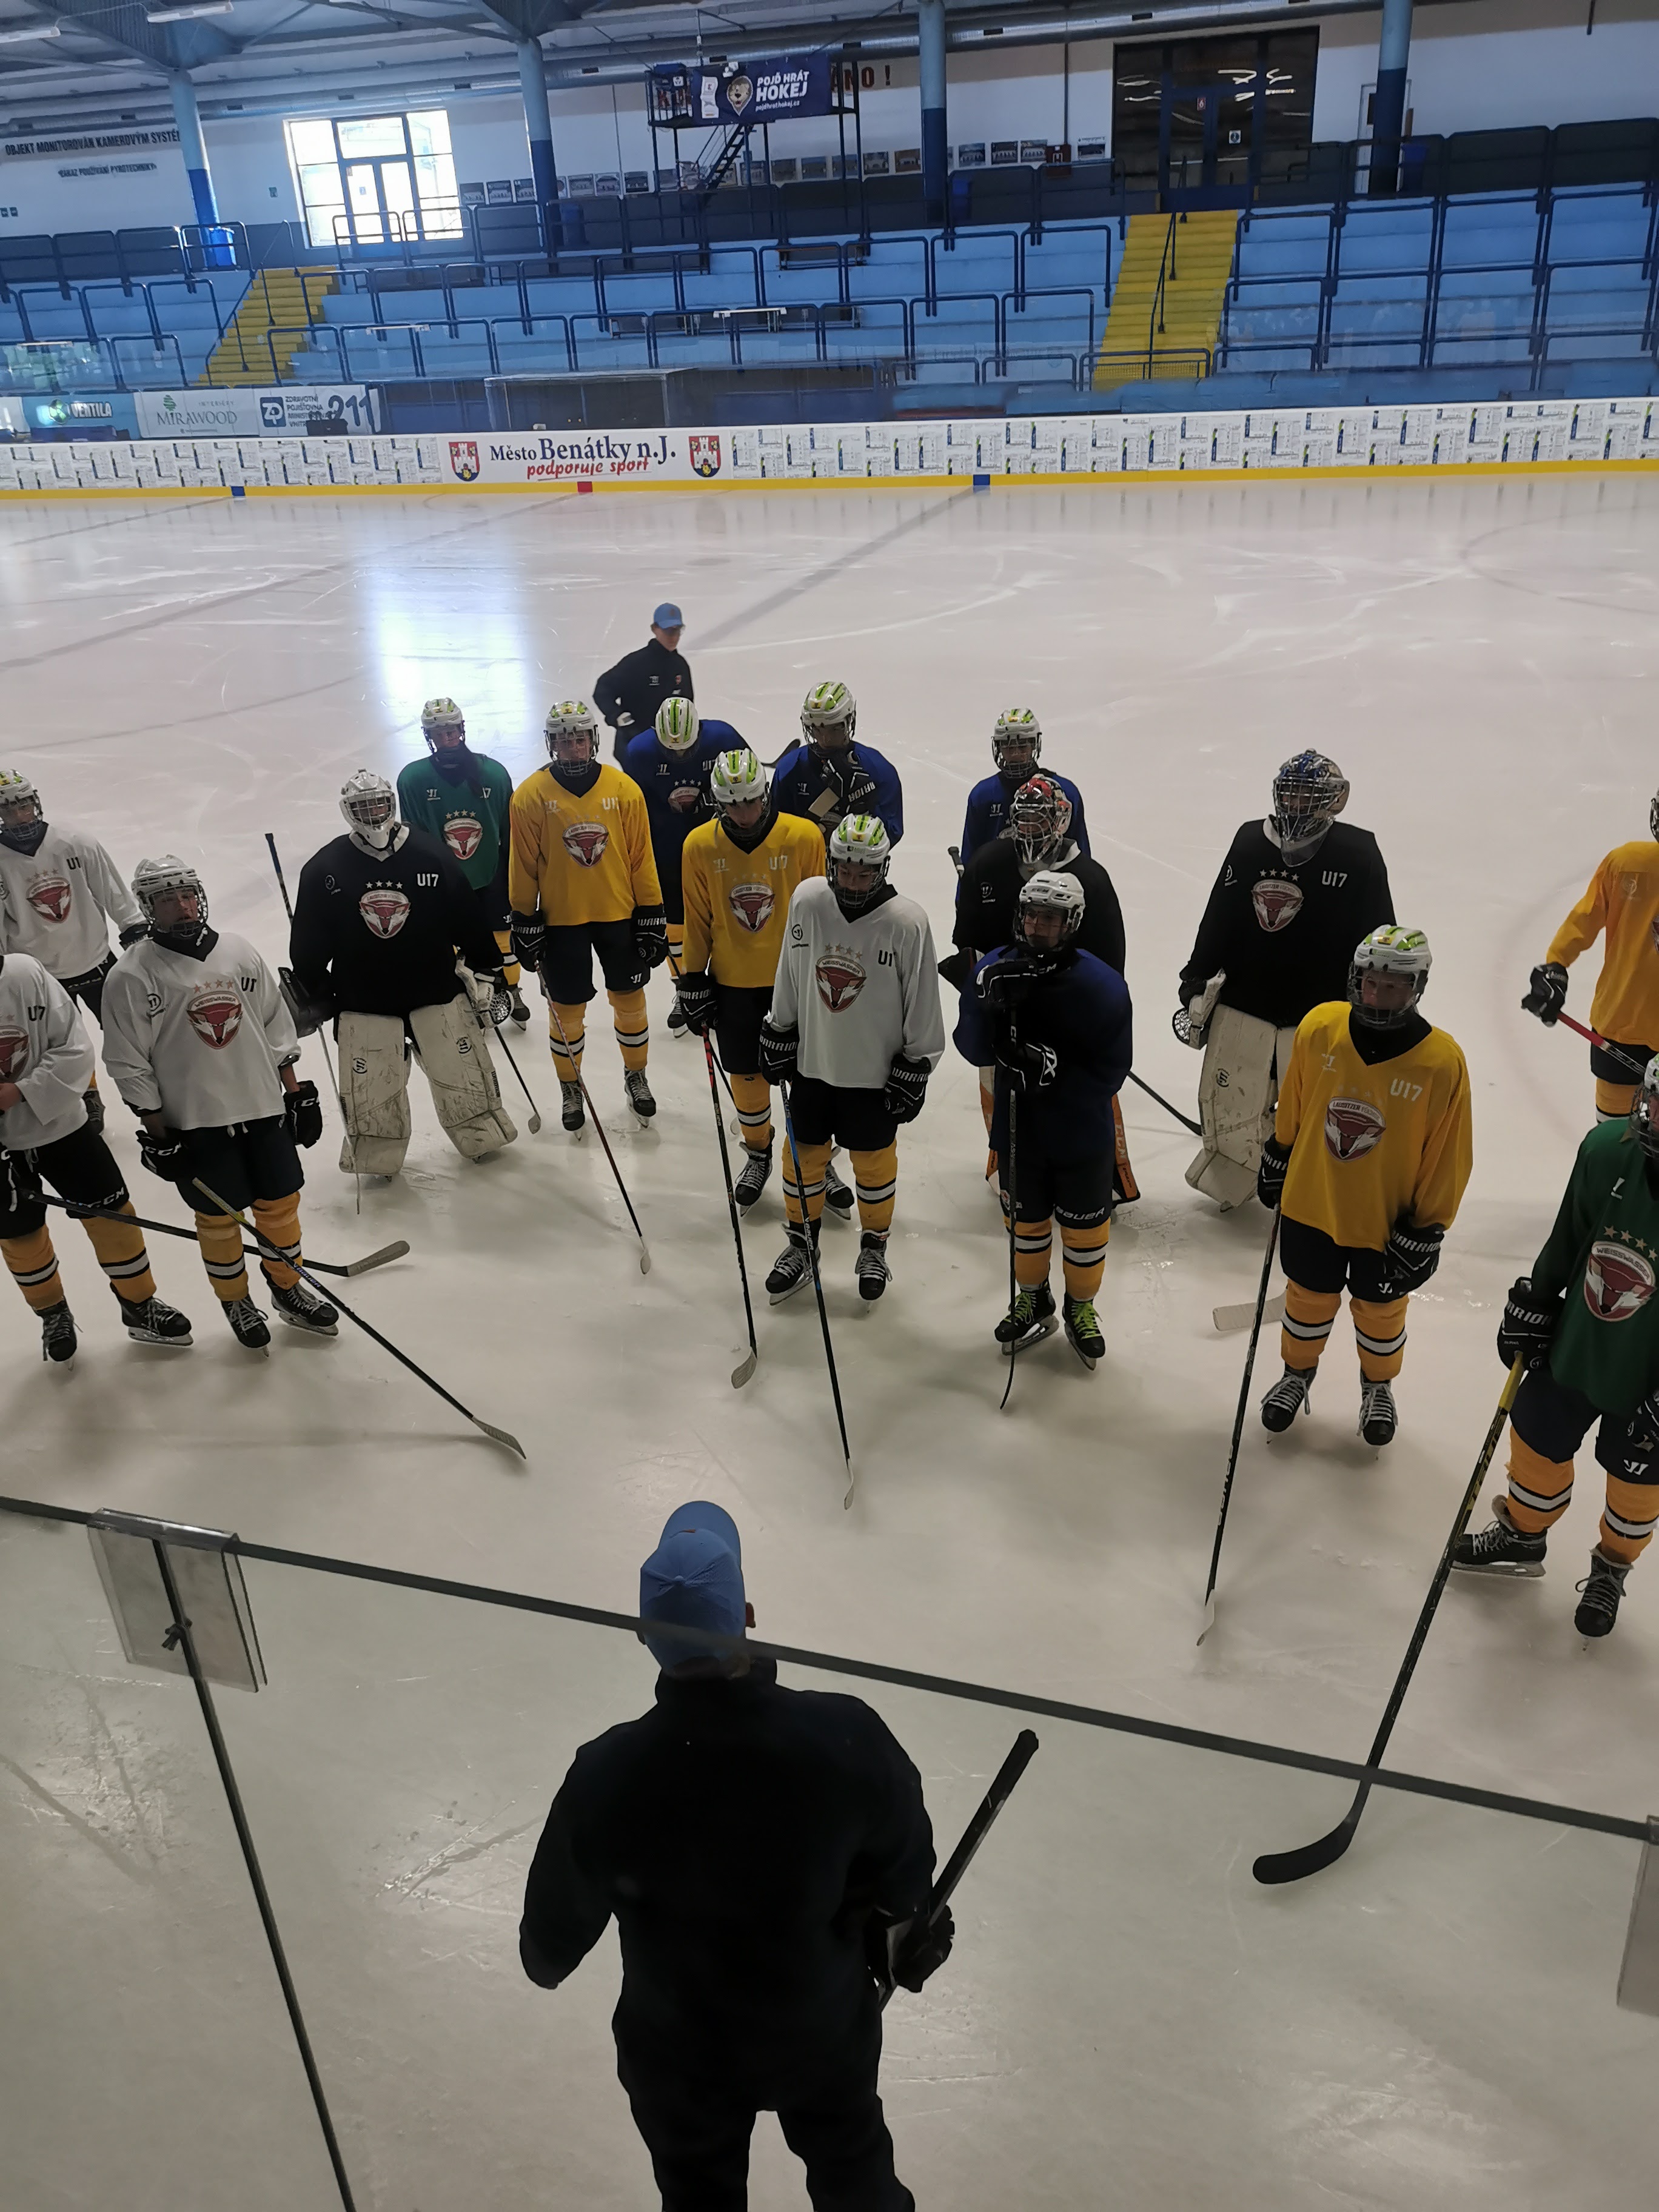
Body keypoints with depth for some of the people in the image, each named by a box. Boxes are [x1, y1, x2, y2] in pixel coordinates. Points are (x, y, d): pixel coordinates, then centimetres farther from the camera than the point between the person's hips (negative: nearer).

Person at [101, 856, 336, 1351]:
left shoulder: (238, 951, 2)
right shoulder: (132, 976, -10)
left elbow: (276, 1026, 9)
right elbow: (128, 1064, -8)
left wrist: (297, 1092, 8)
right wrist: (157, 1133, -9)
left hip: (263, 1106, 4)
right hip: (194, 1123, -4)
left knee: (280, 1201, 13)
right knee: (218, 1217, 8)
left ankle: (288, 1289, 34)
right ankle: (236, 1302, 30)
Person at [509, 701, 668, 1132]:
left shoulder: (623, 789, -5)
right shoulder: (531, 795, -8)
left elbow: (641, 857, -1)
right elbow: (523, 865, -2)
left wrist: (652, 917, -1)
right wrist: (525, 921, -1)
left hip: (619, 915, 1)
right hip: (561, 919, -1)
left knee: (630, 1000, 12)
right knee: (566, 1010, 8)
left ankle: (636, 1076, 34)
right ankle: (570, 1087, 29)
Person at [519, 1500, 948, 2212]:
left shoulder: (607, 1775, -32)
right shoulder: (845, 1736, -32)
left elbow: (559, 1923, -13)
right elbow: (905, 1870, -13)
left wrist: (545, 1960, 11)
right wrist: (899, 1928, 10)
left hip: (679, 2049, 0)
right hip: (823, 2028, 0)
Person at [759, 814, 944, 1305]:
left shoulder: (907, 922, -17)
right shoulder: (807, 900, -8)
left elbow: (922, 1005, -10)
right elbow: (789, 977, 5)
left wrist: (914, 1070, -7)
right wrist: (778, 1034, 9)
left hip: (876, 1074, -3)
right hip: (811, 1064, 3)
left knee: (874, 1164, 12)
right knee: (802, 1154, 15)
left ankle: (874, 1250, 35)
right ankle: (801, 1245, 36)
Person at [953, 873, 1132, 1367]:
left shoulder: (1102, 985, -19)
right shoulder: (994, 970, -9)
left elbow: (1110, 1071, -18)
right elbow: (974, 1051, -11)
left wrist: (1056, 1071, -34)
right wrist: (989, 1005, -30)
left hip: (1082, 1137, -2)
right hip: (1018, 1131, 3)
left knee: (1084, 1230, 15)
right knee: (1026, 1221, 21)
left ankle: (1081, 1308, 39)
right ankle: (1033, 1301, 44)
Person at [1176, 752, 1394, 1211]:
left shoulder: (1357, 854, -7)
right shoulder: (1250, 842, 1)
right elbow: (1217, 920, 7)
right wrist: (1196, 988, 7)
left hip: (1317, 1015, -2)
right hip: (1243, 1004, 3)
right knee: (1229, 1103, 11)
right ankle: (1228, 1177, 37)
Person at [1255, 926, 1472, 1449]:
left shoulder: (1441, 1063, -23)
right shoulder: (1318, 1028, -16)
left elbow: (1447, 1158, -13)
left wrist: (1426, 1232, -9)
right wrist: (1276, 1159, 12)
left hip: (1387, 1221, -1)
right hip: (1311, 1202, 2)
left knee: (1379, 1309, 22)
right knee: (1309, 1298, 22)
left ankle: (1378, 1384, 51)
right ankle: (1298, 1371, 50)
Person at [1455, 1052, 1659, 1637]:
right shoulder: (1608, 1150, -19)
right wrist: (1534, 1303, 7)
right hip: (1573, 1347, 3)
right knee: (1537, 1439, 21)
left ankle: (1612, 1568, 49)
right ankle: (1522, 1535, 50)